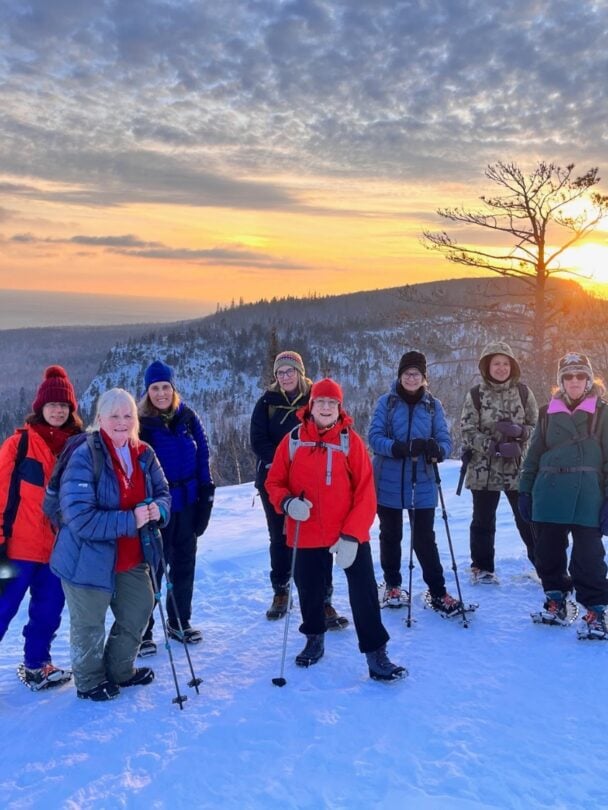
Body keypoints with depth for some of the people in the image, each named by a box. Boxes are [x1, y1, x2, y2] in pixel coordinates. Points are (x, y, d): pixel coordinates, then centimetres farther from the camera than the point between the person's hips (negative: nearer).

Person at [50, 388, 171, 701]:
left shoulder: (144, 455, -2)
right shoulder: (84, 457, -21)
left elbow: (162, 492, 6)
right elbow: (80, 518, -28)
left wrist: (157, 509, -18)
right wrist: (130, 521, -32)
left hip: (131, 558, 7)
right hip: (89, 558, -6)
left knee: (138, 614, 21)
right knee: (89, 626, 11)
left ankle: (120, 671, 44)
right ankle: (89, 682, 36)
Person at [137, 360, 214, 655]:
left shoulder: (188, 418, 0)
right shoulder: (141, 423, -10)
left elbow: (203, 458, 4)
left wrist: (206, 496, 1)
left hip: (187, 504, 4)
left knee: (184, 564, 15)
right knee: (153, 567, 1)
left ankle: (179, 622, 31)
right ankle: (142, 631, 15)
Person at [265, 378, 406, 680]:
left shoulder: (351, 441, -6)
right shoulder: (293, 440, -2)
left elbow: (365, 492, -7)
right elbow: (275, 483, 4)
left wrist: (352, 535, -15)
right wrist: (288, 503, -18)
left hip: (350, 535, -2)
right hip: (308, 534, 2)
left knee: (364, 594, -1)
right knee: (310, 591, 15)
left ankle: (376, 654, 11)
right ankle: (314, 640, 40)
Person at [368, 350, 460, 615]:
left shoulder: (433, 405, 4)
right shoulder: (386, 402, -1)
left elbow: (445, 439, -1)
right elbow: (374, 436, -10)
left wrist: (437, 449, -25)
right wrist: (397, 448, -29)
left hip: (422, 484, 0)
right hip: (388, 482, 0)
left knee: (425, 538, 0)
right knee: (390, 536, 12)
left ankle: (437, 591, 10)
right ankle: (392, 585, 29)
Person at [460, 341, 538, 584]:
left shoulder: (523, 392, 2)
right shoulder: (475, 395, -3)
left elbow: (537, 426, 5)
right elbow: (468, 431, -7)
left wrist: (519, 431, -17)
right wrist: (495, 447, -19)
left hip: (518, 468, 1)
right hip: (484, 469, -1)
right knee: (483, 521, 9)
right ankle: (482, 568, 22)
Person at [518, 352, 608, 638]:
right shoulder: (548, 412, 9)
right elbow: (534, 455, 13)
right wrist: (525, 491, 10)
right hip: (549, 494, 3)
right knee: (548, 550, 11)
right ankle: (555, 598, 28)